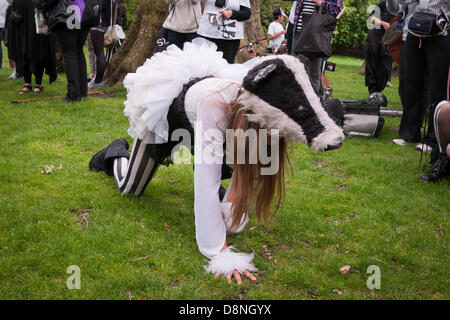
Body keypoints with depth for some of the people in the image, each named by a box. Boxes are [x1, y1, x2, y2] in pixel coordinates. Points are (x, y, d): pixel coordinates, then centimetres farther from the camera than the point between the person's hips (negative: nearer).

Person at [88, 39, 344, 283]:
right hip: (161, 111, -4)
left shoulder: (254, 106, -31)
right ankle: (117, 152, 39)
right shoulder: (215, 105, -49)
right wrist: (221, 254, -49)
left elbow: (246, 171, -17)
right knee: (131, 189, 7)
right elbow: (206, 184, -49)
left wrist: (232, 213, -23)